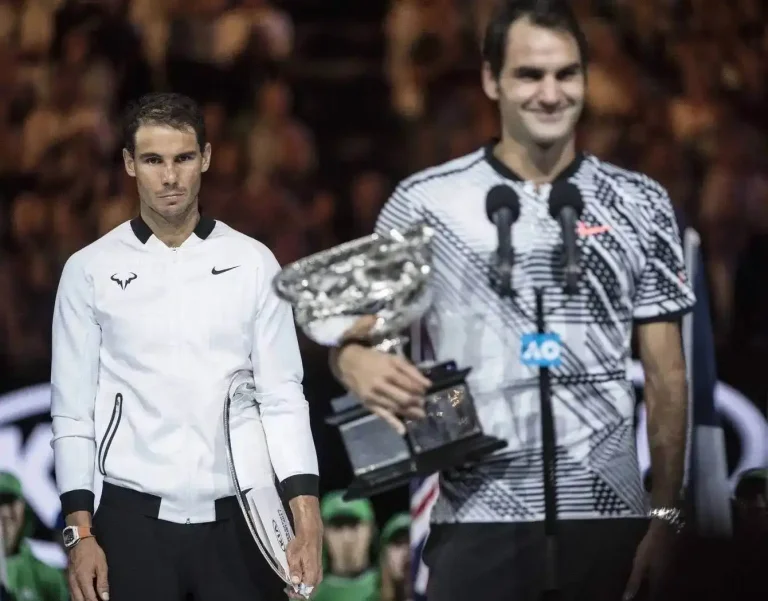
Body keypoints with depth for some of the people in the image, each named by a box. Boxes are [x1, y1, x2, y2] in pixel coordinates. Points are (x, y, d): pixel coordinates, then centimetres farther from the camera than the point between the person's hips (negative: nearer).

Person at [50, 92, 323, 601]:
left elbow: (283, 398, 2)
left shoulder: (253, 263, 4)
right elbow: (73, 410, 3)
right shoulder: (90, 270, 3)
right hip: (133, 520, 0)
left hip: (238, 519, 1)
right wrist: (80, 534, -4)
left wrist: (307, 525, -7)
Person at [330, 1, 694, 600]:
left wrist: (666, 515, -1)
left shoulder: (640, 206, 7)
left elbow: (665, 373, 7)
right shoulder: (425, 203, 3)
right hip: (478, 523, -1)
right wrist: (355, 361, -17)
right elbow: (359, 335, 8)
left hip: (609, 520, 1)